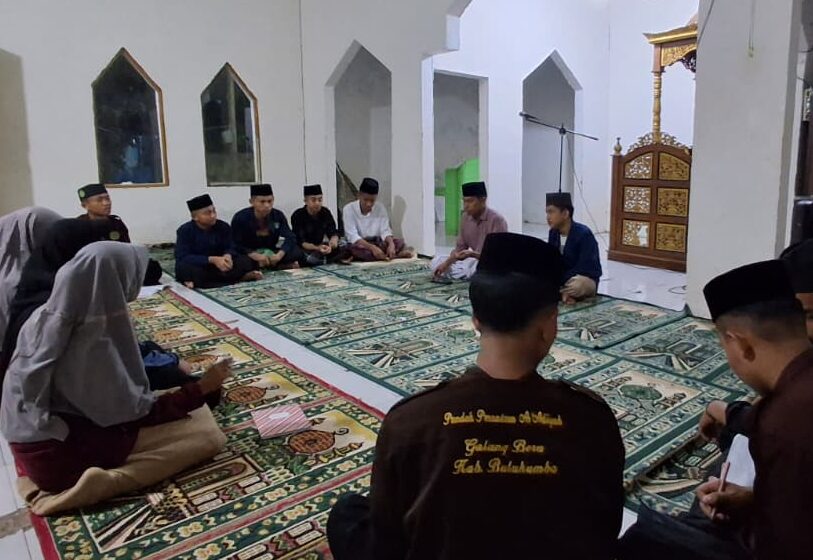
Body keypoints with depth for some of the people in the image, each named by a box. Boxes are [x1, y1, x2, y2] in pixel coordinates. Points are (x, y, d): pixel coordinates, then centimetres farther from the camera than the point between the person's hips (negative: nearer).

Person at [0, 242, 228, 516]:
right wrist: (200, 389, -6)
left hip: (35, 444, 9)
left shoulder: (49, 317, -4)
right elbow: (136, 414, -16)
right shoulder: (92, 342, -27)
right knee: (207, 433, -12)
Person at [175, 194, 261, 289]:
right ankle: (240, 278, -33)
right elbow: (181, 257, -20)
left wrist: (227, 256, -28)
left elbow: (230, 248, -1)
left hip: (218, 266, 2)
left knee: (246, 262, -18)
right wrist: (212, 260, -30)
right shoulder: (185, 231, -12)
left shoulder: (223, 226, -2)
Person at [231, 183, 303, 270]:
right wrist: (256, 256, -32)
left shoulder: (278, 215, -5)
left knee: (296, 252, -20)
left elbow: (290, 238, -12)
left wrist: (279, 255, -32)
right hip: (250, 254, -1)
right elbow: (236, 245, -16)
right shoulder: (240, 218, -14)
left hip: (271, 253, 1)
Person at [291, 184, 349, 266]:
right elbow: (301, 242, -23)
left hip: (320, 245, 5)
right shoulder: (298, 216, -17)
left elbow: (333, 232, -5)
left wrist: (334, 240, -31)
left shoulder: (325, 212, -2)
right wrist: (317, 248, -42)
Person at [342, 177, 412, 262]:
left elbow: (385, 231, -6)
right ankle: (397, 255, -35)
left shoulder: (380, 208, 0)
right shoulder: (348, 209, -12)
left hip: (378, 244, 3)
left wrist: (391, 244, -30)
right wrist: (372, 247, -37)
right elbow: (352, 236, -21)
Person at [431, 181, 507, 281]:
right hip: (475, 261, 7)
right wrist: (447, 263, -8)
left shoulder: (497, 220, -19)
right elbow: (460, 247, 8)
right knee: (437, 260, -2)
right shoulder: (466, 217, 2)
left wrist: (472, 254, -34)